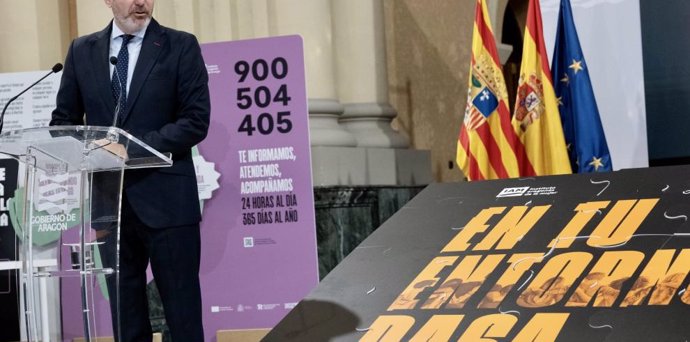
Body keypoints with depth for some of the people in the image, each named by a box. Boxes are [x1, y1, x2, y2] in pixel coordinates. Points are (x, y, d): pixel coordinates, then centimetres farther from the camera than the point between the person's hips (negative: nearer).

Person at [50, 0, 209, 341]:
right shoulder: (82, 50, 11)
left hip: (165, 197, -3)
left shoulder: (181, 46, 1)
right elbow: (63, 120, 14)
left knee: (182, 313, -1)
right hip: (107, 198, 3)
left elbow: (196, 121, -6)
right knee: (125, 314, 10)